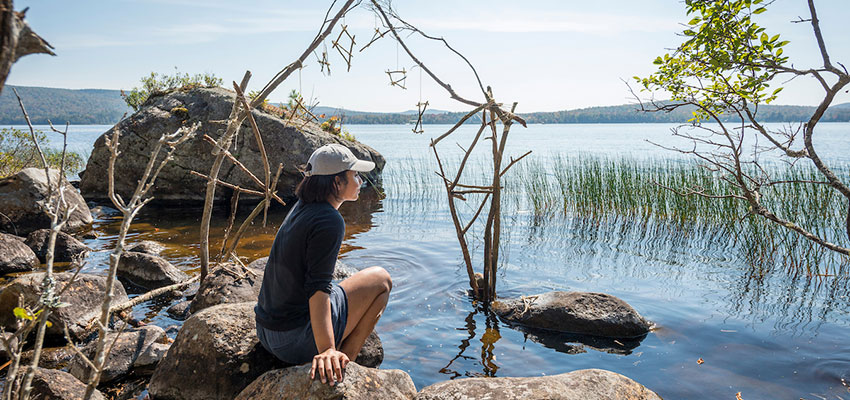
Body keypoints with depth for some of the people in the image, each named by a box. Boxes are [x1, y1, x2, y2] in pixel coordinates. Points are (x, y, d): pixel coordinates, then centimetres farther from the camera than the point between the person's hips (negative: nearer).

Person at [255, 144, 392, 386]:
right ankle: (343, 361, 0)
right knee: (381, 280, 3)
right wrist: (326, 350, -34)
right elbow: (318, 287, -29)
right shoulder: (330, 222, -20)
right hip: (296, 341, -9)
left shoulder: (302, 207, 6)